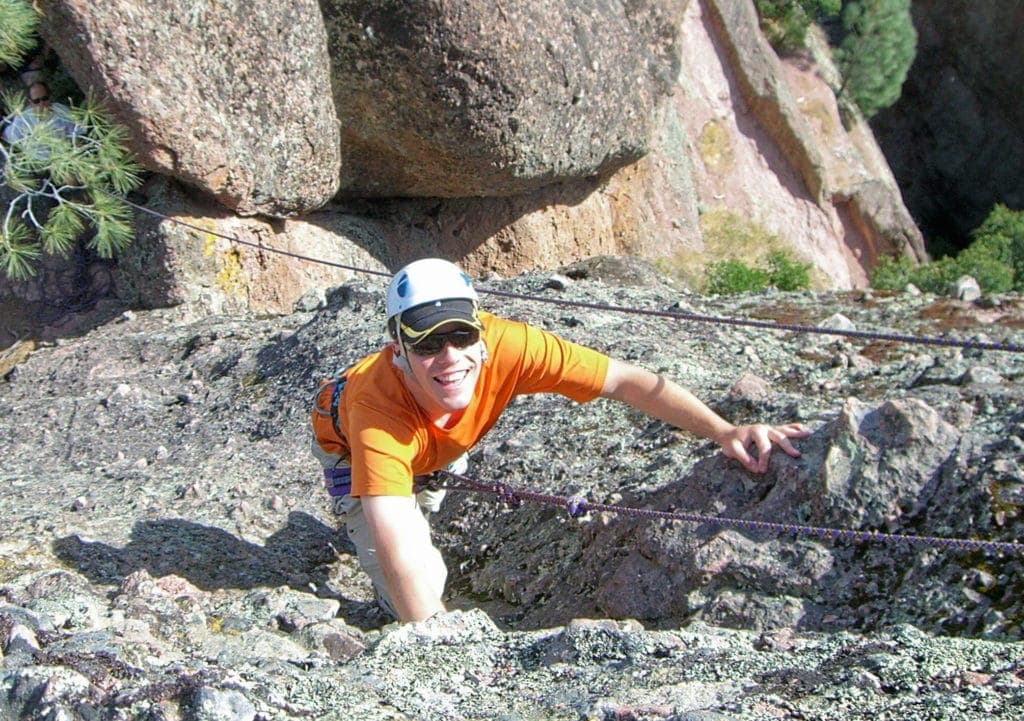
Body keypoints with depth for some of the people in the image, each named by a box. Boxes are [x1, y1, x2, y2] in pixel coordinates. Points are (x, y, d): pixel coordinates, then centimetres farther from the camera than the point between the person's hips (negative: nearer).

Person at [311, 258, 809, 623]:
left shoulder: (504, 347, -42)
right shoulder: (378, 409, -49)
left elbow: (625, 382, -36)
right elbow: (402, 559, -54)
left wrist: (725, 432, -44)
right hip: (351, 442, -3)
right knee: (407, 603, -9)